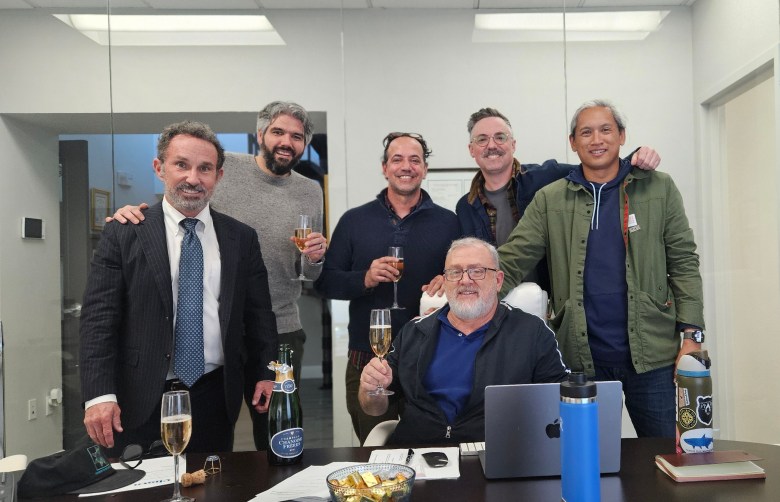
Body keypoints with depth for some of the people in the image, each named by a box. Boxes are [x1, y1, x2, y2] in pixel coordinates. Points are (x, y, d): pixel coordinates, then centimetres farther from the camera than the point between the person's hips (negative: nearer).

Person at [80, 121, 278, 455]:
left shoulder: (242, 239, 4)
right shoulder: (122, 236, -2)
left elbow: (259, 315, 8)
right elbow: (98, 320, -6)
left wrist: (266, 375, 1)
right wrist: (99, 395, -13)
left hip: (216, 399, 2)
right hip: (141, 403, -2)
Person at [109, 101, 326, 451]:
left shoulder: (310, 193, 4)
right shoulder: (222, 166, -4)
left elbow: (308, 274, 10)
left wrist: (314, 258, -11)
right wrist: (135, 213, -14)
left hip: (281, 331, 2)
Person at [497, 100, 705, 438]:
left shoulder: (659, 189, 4)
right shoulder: (549, 200, 3)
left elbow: (683, 263, 4)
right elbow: (510, 262, -4)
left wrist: (691, 334, -4)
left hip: (651, 353, 0)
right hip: (581, 358, 1)